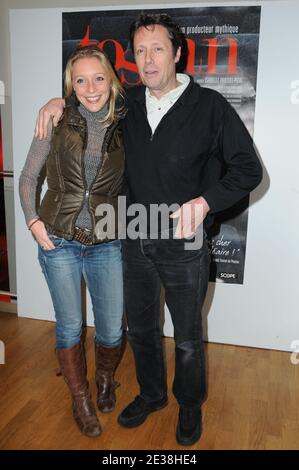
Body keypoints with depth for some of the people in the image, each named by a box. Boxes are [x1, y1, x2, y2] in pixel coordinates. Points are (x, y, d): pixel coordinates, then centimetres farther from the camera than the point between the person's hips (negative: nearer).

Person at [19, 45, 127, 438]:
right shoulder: (57, 122, -3)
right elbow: (28, 177, 4)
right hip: (59, 241, -1)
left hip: (106, 243, 1)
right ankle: (81, 399, 32)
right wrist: (33, 220, -7)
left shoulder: (123, 127, 1)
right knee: (70, 327, 8)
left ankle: (105, 379, 41)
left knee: (112, 329, 8)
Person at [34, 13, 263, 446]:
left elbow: (248, 169, -7)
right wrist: (61, 101, 4)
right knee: (141, 329, 20)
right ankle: (151, 394, 46)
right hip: (135, 242, 5)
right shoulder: (129, 103, 3)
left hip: (183, 245, -4)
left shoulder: (210, 106, -10)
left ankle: (190, 405, 40)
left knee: (188, 340, 13)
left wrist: (204, 202, -22)